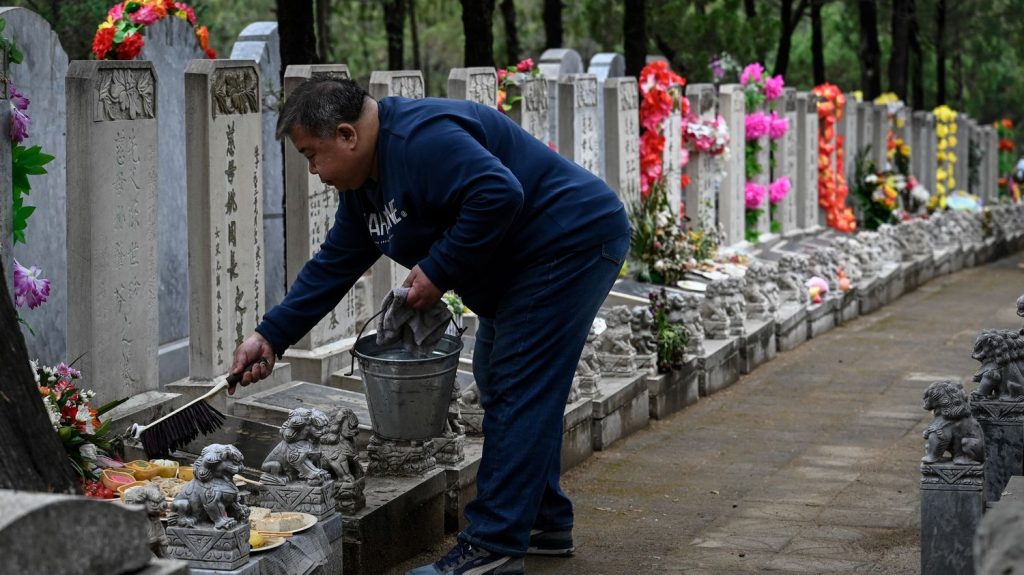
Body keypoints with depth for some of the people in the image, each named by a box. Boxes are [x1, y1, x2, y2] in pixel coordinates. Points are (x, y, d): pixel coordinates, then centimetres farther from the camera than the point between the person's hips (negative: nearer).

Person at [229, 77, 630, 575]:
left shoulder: (421, 140, -24)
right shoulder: (364, 185, 10)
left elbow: (499, 195, -34)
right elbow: (333, 266, 13)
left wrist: (438, 271, -24)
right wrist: (270, 336, 6)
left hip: (572, 244, -11)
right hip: (527, 264, 11)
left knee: (516, 391, -12)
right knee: (498, 381, 17)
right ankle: (545, 523, 26)